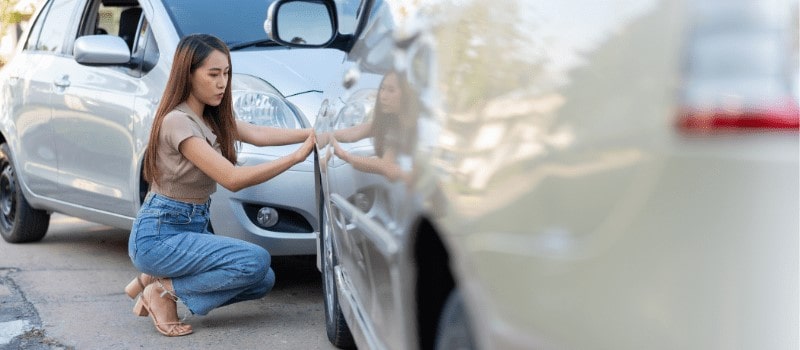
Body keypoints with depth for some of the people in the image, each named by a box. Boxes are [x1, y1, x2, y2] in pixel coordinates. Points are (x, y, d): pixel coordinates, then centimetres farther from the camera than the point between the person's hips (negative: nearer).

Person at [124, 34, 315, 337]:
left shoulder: (213, 118, 8)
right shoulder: (178, 121, -20)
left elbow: (259, 135, -7)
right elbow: (232, 179, -26)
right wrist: (298, 155, -29)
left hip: (194, 228, 9)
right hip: (158, 235, -9)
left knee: (263, 281, -2)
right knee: (255, 261, -22)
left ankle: (153, 281, 7)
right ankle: (164, 290, -5)